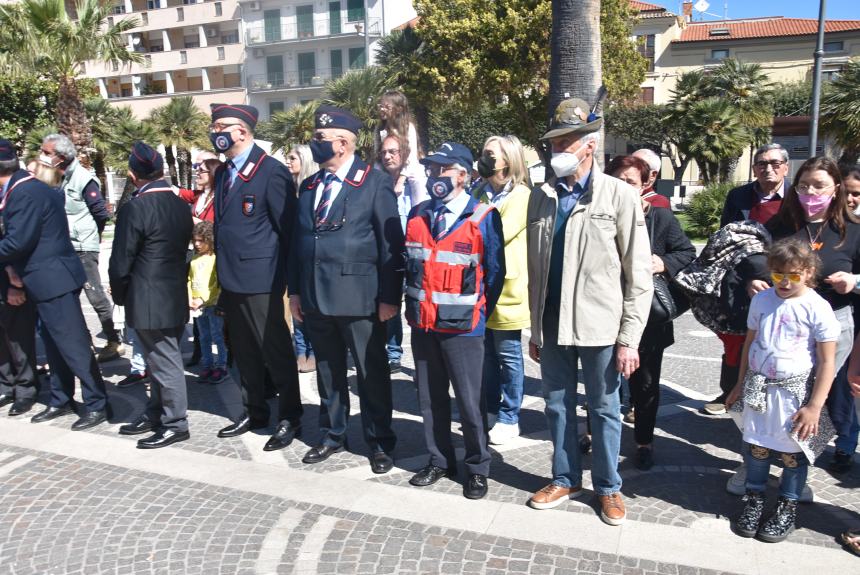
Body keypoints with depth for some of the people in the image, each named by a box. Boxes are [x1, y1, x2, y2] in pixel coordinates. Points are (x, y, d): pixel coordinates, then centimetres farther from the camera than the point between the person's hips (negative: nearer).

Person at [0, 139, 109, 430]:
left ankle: (97, 405, 2)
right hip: (47, 278, 10)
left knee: (73, 343, -5)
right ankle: (60, 400, 27)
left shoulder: (26, 192, -18)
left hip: (53, 278, -10)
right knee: (54, 343, 16)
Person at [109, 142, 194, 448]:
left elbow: (121, 262, -12)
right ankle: (155, 414, 32)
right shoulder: (181, 205, 3)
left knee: (164, 362, 2)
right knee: (162, 360, 18)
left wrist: (120, 295, 5)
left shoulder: (134, 209, -17)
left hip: (149, 302, -8)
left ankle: (175, 423, 14)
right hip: (176, 297, 8)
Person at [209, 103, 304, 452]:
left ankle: (289, 419, 17)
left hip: (259, 280, -8)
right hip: (230, 279, 8)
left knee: (276, 352, 3)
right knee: (244, 352, 18)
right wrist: (222, 272, 13)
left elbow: (288, 228, -12)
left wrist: (287, 278, -11)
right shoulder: (223, 172, 13)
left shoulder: (271, 171, -12)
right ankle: (254, 412, 33)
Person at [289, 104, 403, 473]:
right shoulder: (309, 186, 13)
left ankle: (379, 442, 21)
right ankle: (332, 435, 32)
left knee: (372, 372, 6)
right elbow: (298, 240, 15)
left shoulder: (375, 182, -5)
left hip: (359, 295, -5)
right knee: (327, 371, 16)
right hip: (315, 297, 6)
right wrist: (295, 290, 11)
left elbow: (391, 243, -8)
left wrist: (389, 296, -12)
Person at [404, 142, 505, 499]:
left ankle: (477, 468, 22)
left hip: (462, 325, -5)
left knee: (470, 400, 4)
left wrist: (480, 314, -2)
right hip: (422, 323, 5)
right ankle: (439, 460, 31)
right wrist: (412, 306, 11)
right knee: (430, 398, 15)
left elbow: (495, 272, -4)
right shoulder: (417, 215, 7)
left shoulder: (483, 217, -9)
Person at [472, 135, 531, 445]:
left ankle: (509, 418, 16)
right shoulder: (483, 192, 13)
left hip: (505, 288, -7)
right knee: (488, 353, 15)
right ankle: (491, 410, 29)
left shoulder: (520, 195, -9)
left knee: (508, 355, 3)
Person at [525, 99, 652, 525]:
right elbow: (534, 267, 9)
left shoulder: (619, 196, -7)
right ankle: (566, 479, 35)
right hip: (551, 325, 4)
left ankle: (608, 487, 31)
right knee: (557, 406, 15)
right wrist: (535, 328, 10)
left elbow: (639, 274, -6)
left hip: (599, 326, -3)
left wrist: (629, 338, -9)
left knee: (604, 410, 11)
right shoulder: (541, 197, 5)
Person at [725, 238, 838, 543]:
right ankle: (754, 499, 30)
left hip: (795, 392, -3)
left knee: (793, 452, 8)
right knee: (755, 446, 10)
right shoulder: (761, 300, 2)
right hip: (758, 387, 3)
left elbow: (827, 361, -9)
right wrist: (740, 385, 15)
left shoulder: (817, 308, -11)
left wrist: (814, 406, -11)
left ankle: (787, 507, 28)